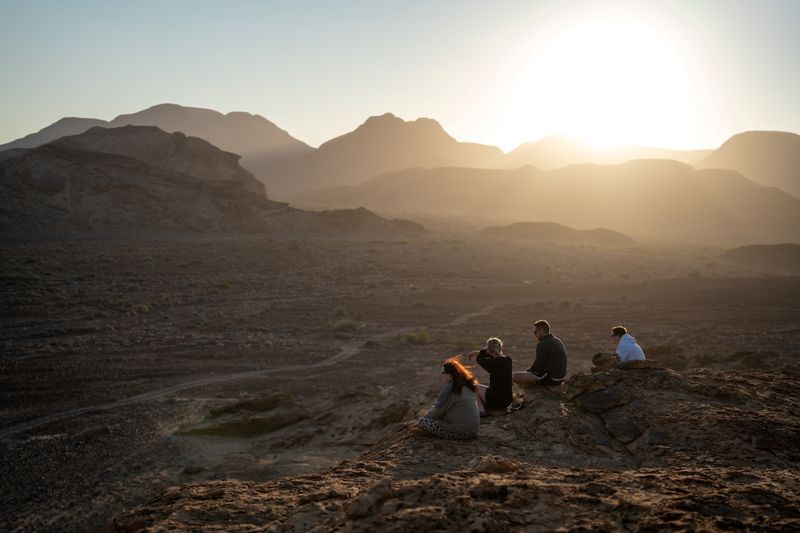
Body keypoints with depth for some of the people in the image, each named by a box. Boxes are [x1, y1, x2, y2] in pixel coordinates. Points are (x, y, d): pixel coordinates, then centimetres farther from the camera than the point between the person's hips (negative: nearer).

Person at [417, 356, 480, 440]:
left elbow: (438, 410, -11)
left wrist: (424, 417, 6)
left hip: (461, 432, -9)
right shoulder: (465, 384, 11)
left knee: (422, 421, -6)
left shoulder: (449, 387, -16)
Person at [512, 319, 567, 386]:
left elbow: (537, 366, -16)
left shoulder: (543, 344, -17)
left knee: (514, 376, -18)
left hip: (550, 378, -10)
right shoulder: (558, 341, 12)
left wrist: (527, 372, 3)